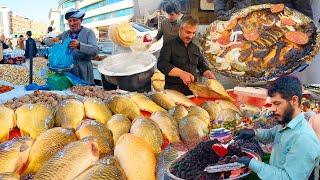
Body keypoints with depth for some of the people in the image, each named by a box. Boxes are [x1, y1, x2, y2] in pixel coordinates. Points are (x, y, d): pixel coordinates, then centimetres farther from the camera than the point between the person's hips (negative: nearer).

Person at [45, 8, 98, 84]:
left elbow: (95, 50, -16)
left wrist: (79, 45, -32)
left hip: (83, 72, -4)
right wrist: (53, 40, -10)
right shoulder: (65, 34, 12)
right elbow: (46, 40, 14)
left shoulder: (88, 32, -2)